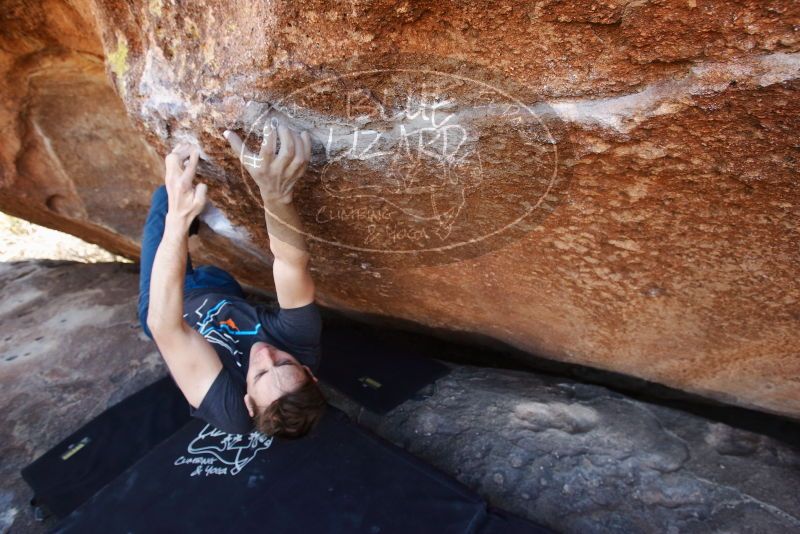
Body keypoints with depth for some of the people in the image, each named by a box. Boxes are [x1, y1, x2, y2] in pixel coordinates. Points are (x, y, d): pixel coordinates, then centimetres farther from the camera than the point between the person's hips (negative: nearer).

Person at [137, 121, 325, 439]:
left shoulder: (228, 407, -44)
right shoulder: (301, 348, -36)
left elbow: (164, 325, -51)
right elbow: (293, 262, -45)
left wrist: (179, 219, -60)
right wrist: (276, 194, -63)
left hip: (176, 307, -2)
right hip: (221, 291, 3)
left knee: (164, 200, 7)